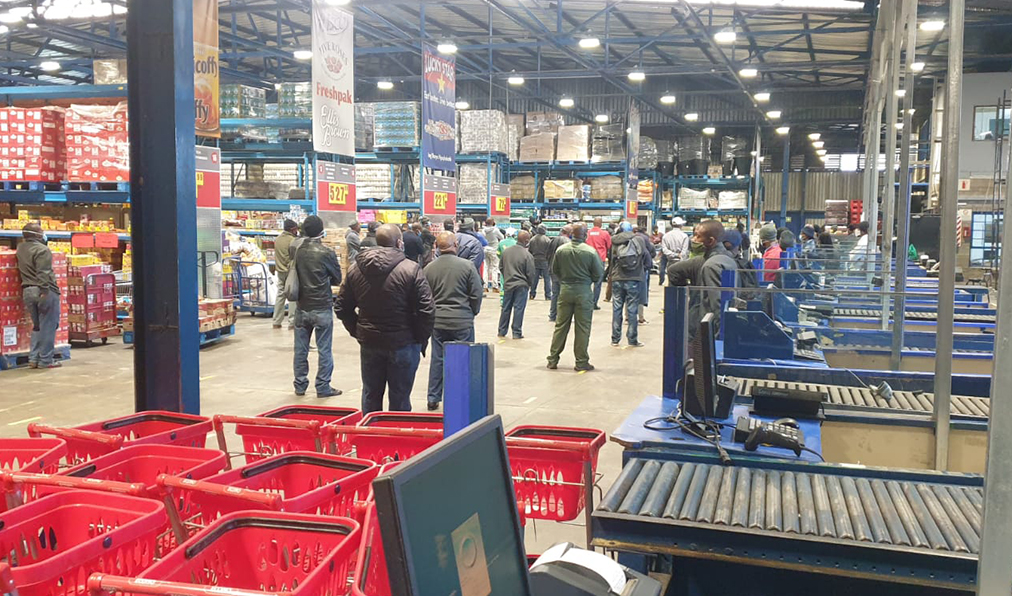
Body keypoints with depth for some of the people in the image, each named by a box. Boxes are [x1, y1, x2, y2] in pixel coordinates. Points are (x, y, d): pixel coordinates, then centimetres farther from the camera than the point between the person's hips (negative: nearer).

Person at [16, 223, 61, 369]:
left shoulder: (20, 248, 12)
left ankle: (34, 358, 15)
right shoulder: (42, 250, -12)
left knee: (37, 326, 17)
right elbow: (43, 273, -21)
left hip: (27, 291, 7)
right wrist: (45, 291, -23)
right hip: (45, 291, -7)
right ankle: (45, 360, 1)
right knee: (48, 326, 0)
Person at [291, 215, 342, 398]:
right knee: (324, 349, 5)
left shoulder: (295, 248, -2)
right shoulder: (327, 253, -13)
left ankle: (300, 385, 21)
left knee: (300, 349, 12)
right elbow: (337, 279, -1)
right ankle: (323, 387, 8)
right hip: (322, 309, -4)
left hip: (301, 307, 4)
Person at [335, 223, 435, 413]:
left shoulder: (355, 269, 3)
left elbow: (341, 307, 8)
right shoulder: (411, 269, -14)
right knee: (400, 401, 5)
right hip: (402, 344, -4)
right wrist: (421, 340, -2)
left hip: (368, 344, 5)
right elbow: (427, 311, -15)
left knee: (370, 397, 17)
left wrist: (358, 332, 13)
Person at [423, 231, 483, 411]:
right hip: (462, 321, -3)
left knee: (437, 359, 12)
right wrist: (472, 312, 10)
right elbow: (477, 294, -6)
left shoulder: (429, 268, 0)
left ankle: (433, 399, 17)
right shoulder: (466, 265, -10)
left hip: (437, 321, 3)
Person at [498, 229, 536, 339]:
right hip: (521, 285, -5)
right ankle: (516, 333, 5)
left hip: (507, 284, 5)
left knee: (506, 308, 14)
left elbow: (501, 267, 9)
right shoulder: (527, 255, -16)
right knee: (519, 308, 2)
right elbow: (531, 273, -13)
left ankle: (502, 331, 21)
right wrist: (529, 284, 5)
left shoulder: (506, 251, 0)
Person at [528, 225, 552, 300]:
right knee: (547, 279, 2)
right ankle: (548, 295, 1)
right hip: (544, 261, -4)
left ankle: (532, 294, 15)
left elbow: (529, 251, 9)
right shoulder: (547, 240, -12)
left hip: (535, 262, 4)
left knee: (534, 278, 11)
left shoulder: (532, 239, 3)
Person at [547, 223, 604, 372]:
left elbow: (554, 271, 7)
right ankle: (581, 362, 10)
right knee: (582, 328, 5)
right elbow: (599, 275, -7)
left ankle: (553, 359, 16)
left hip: (565, 291, 3)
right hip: (584, 292, -3)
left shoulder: (561, 250, -4)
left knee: (561, 325, 12)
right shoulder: (591, 252, -13)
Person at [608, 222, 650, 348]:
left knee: (617, 308, 9)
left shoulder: (614, 241, 1)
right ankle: (632, 339, 6)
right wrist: (645, 270, 19)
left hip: (617, 279, 1)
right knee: (632, 309, 3)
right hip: (635, 279, -1)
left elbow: (610, 260, 3)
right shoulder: (639, 239, -1)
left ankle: (615, 339, 11)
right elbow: (646, 256, 4)